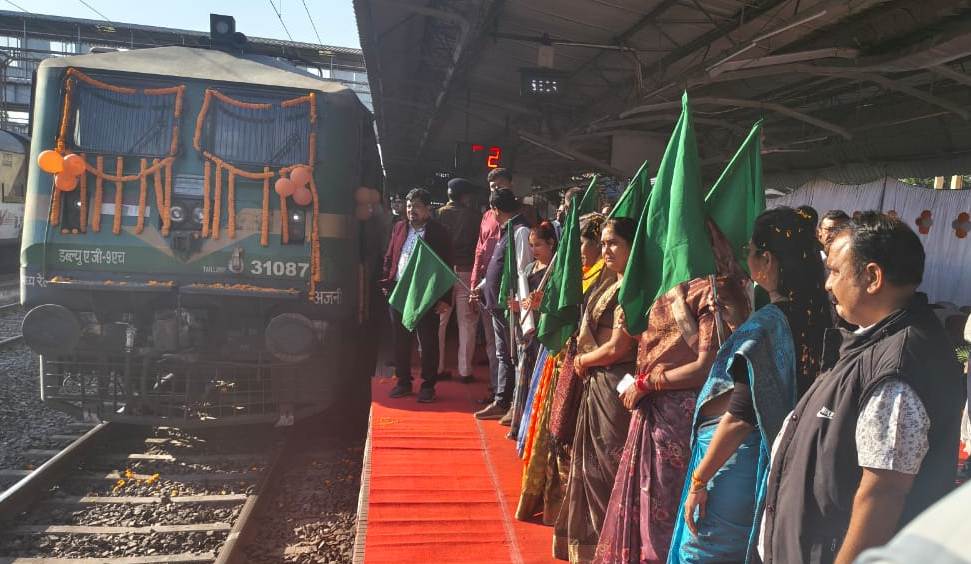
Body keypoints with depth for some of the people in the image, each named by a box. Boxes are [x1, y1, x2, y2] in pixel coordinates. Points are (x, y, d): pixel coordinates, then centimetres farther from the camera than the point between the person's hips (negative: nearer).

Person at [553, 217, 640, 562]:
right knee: (594, 464, 17)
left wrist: (581, 362, -5)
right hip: (597, 383, 9)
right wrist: (582, 362, -1)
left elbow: (617, 348, -20)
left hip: (616, 385, -9)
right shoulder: (610, 283, 13)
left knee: (608, 466, 3)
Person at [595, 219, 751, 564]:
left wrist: (646, 383, -13)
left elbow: (706, 367, -20)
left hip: (679, 416, -8)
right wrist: (643, 383, 2)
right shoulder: (680, 287, 12)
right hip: (657, 412, 8)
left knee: (664, 507, 6)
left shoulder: (713, 292, -15)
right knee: (647, 502, 17)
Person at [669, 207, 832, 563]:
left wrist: (698, 481, -14)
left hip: (737, 463, -7)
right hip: (780, 463, 8)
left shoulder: (766, 325, -22)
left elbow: (739, 417, -22)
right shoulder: (817, 316, -1)